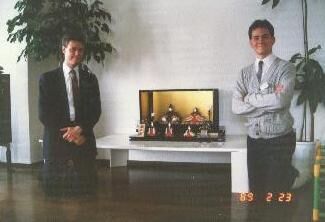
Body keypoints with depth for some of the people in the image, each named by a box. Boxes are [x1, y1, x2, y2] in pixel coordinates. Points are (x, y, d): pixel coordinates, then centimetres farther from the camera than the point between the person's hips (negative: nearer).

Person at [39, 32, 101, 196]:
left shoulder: (90, 79, 14)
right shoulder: (47, 78, 6)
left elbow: (95, 110, 4)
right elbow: (44, 113, -2)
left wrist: (80, 129, -13)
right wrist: (67, 133, -9)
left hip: (84, 142, 2)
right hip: (57, 142, -1)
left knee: (86, 192, -2)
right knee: (56, 193, -2)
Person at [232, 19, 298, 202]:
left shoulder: (286, 68, -5)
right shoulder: (245, 73, 7)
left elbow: (281, 100, -22)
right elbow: (236, 107, -6)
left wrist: (250, 97, -9)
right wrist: (270, 99, -14)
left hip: (280, 141, -4)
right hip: (254, 141, 5)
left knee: (276, 194, 4)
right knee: (256, 192, 14)